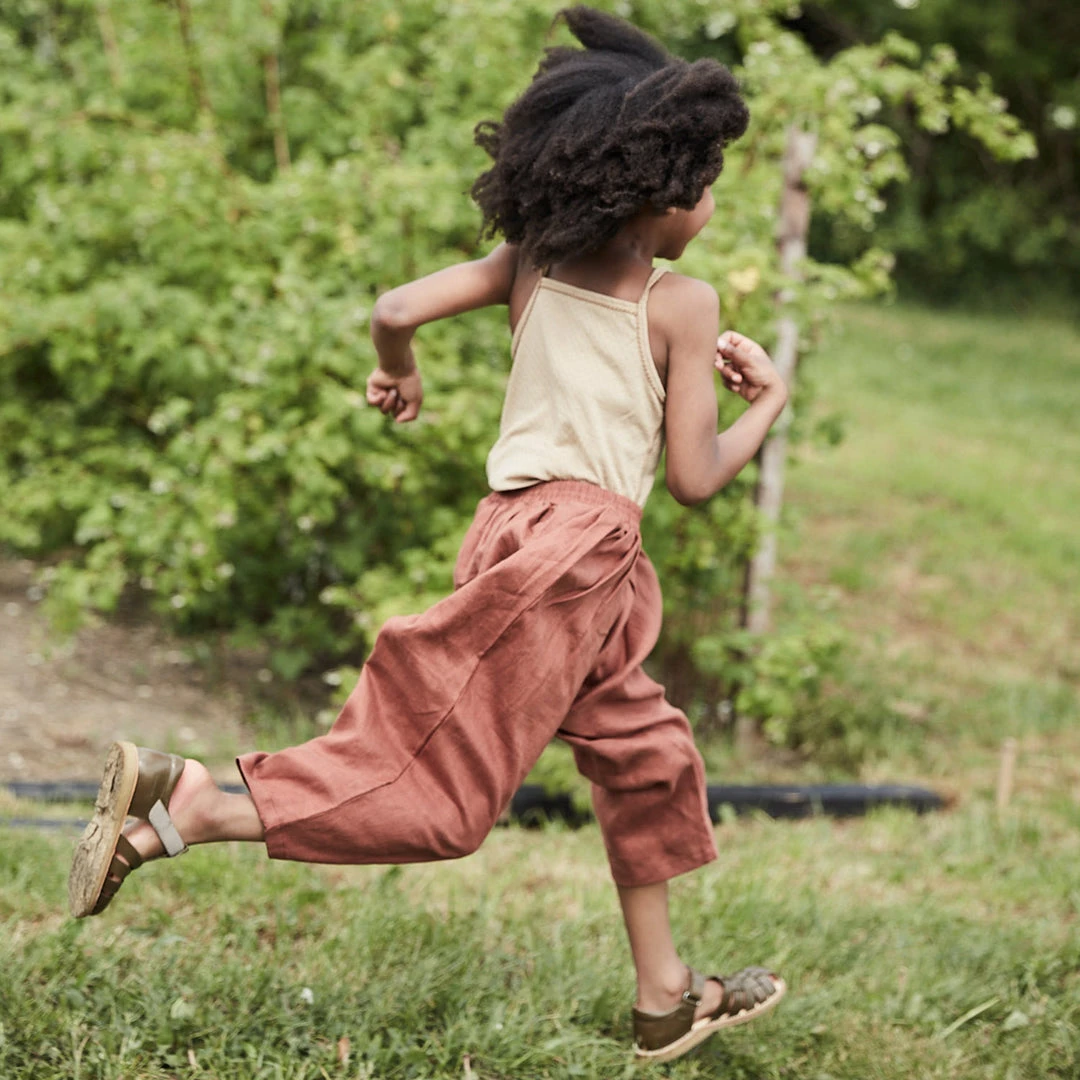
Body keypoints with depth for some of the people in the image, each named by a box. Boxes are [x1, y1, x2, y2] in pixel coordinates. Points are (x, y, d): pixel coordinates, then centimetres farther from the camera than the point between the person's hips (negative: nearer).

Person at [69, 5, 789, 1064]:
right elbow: (693, 478, -5)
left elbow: (395, 309, -1)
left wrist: (398, 376, 21)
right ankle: (184, 804, -10)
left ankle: (665, 997, 30)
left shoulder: (529, 262, 8)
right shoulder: (683, 304, -6)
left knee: (641, 754, 21)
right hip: (572, 543, -8)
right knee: (432, 792, -5)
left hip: (517, 528, 8)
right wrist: (767, 402, 11)